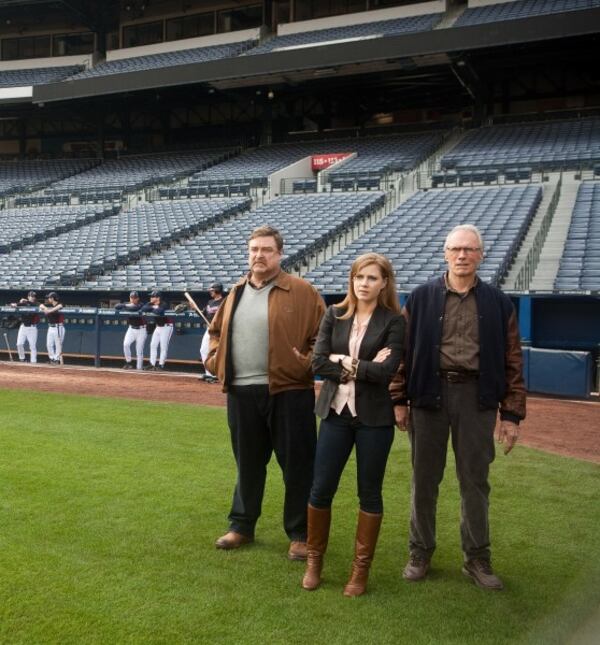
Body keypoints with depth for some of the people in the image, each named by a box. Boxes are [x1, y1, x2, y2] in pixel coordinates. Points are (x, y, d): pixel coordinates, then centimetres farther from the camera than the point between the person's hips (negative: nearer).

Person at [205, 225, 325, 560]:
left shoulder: (302, 292, -4)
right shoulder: (236, 292, 14)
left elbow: (324, 335, -5)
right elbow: (217, 330, 25)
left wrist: (308, 363, -16)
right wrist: (215, 359, 11)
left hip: (288, 392, -5)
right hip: (241, 393, 5)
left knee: (297, 465, 4)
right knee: (247, 463, 17)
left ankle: (300, 534, 17)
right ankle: (242, 526, 31)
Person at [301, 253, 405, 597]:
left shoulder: (394, 321, -4)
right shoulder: (335, 315, 5)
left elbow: (386, 371, -16)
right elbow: (318, 362, -5)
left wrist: (344, 362, -9)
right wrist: (362, 368, -12)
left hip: (374, 417, -2)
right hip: (336, 413, 3)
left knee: (370, 492, 8)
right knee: (321, 489, 5)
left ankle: (362, 568, 23)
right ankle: (314, 559, 26)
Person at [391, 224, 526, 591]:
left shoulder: (498, 303, 5)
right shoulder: (422, 298, 2)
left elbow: (512, 361, 4)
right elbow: (404, 351, 2)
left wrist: (512, 414, 0)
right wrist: (399, 400, -2)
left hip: (476, 396, 1)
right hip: (430, 392, 0)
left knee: (475, 480, 9)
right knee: (425, 478, 9)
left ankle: (477, 558, 24)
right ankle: (421, 553, 24)